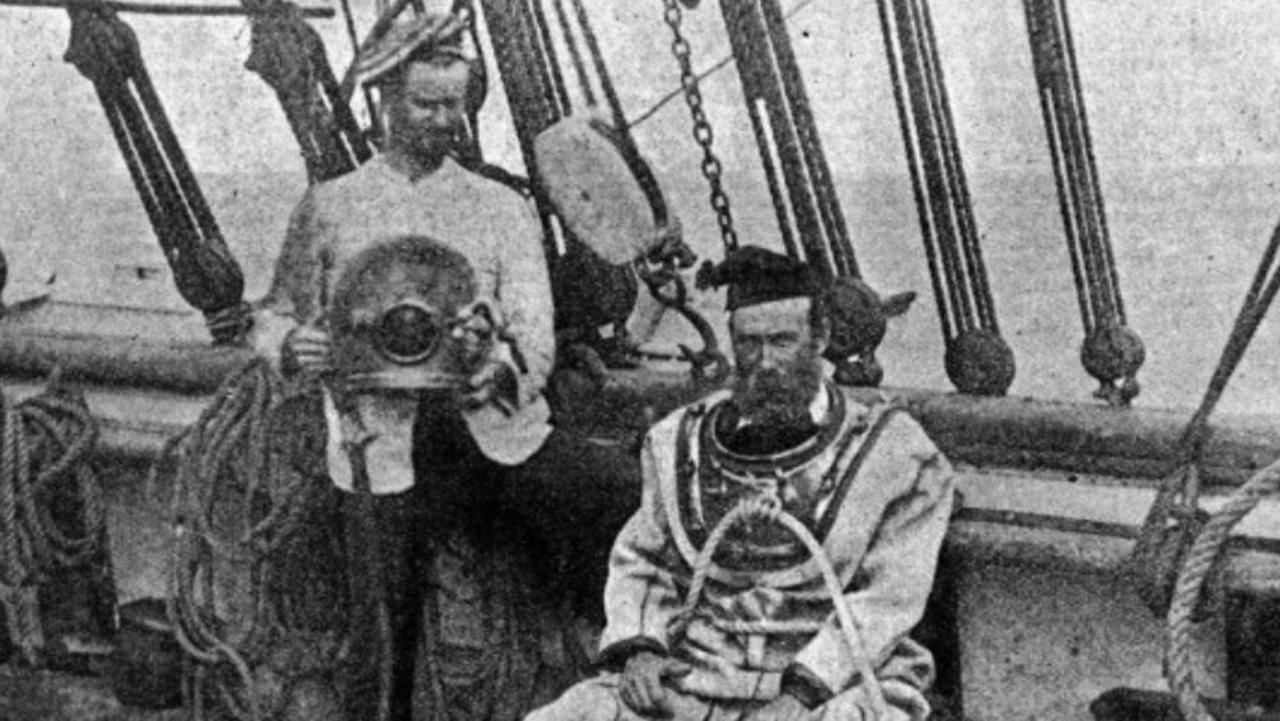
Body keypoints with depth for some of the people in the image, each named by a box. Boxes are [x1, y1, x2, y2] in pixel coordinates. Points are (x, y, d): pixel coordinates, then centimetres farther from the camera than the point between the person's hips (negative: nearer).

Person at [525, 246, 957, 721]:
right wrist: (638, 647, 0)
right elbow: (637, 560, 20)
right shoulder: (681, 443, 14)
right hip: (685, 678, 3)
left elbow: (886, 598, -5)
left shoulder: (893, 453, 1)